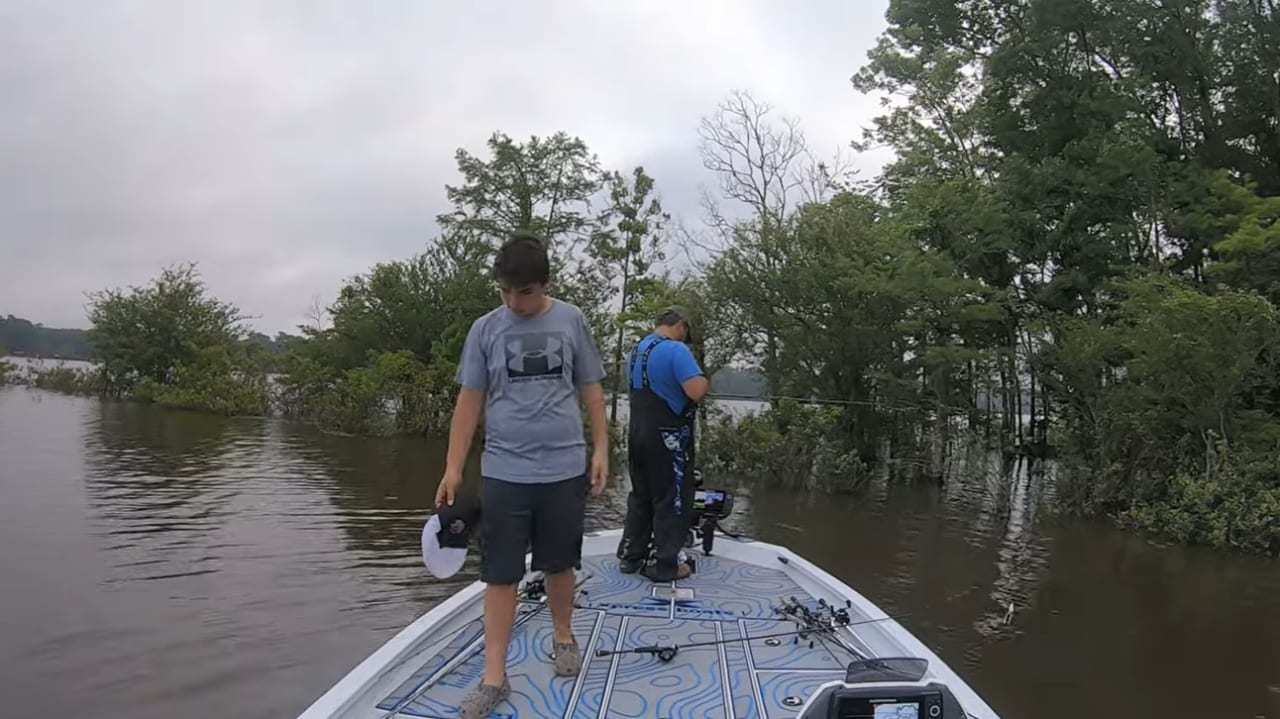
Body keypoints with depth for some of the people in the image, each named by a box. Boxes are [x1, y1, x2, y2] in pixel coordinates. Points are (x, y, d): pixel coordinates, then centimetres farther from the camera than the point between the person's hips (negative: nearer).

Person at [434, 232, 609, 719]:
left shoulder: (570, 321, 1)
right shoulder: (485, 329, 1)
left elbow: (591, 390, 8)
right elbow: (470, 400, 3)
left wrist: (601, 448, 2)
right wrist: (452, 469, 0)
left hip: (564, 470, 0)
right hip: (503, 473, 0)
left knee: (559, 564, 13)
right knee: (500, 574, 3)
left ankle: (563, 638, 37)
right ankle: (494, 677, 12)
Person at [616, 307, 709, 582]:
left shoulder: (636, 350, 12)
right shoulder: (676, 350, -16)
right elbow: (696, 391, -27)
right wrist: (705, 381, -5)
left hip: (637, 434, 8)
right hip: (668, 439, -8)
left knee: (640, 497, 18)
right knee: (672, 501, 3)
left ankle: (630, 556, 24)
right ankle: (664, 565, 9)